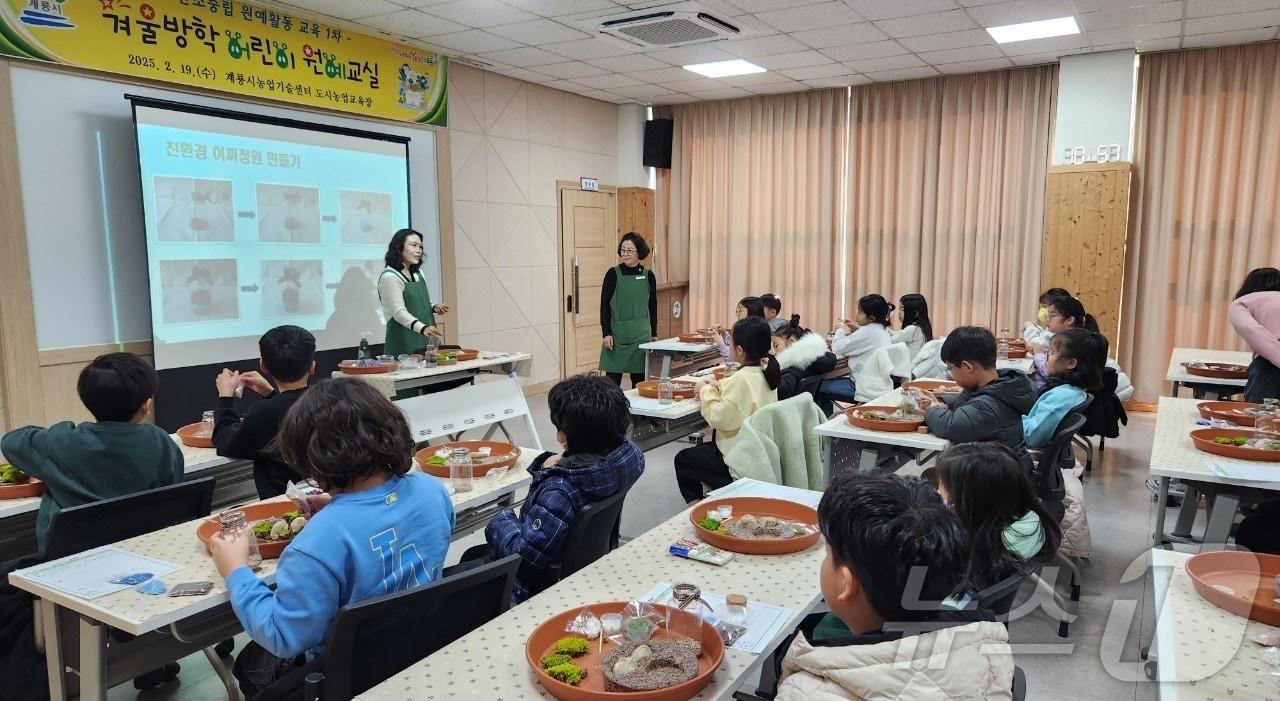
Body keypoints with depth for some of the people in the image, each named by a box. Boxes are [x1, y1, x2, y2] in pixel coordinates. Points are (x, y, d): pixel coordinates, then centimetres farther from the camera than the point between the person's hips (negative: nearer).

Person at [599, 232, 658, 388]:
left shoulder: (648, 276, 4)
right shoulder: (613, 274, -3)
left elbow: (653, 306, 11)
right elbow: (604, 305, -3)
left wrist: (654, 334, 13)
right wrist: (606, 333, -10)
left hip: (641, 335, 2)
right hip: (616, 335, -2)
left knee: (639, 379, 7)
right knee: (612, 380, 0)